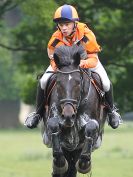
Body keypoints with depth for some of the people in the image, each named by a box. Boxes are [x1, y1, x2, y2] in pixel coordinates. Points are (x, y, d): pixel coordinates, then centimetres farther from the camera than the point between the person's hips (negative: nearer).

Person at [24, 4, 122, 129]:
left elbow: (93, 58, -29)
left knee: (106, 83, -19)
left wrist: (84, 63, -53)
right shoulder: (56, 39, -28)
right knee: (43, 82, -19)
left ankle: (111, 110, 13)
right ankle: (38, 112, 6)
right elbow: (53, 60, -14)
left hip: (86, 61, -1)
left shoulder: (86, 35, -33)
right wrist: (57, 66, -40)